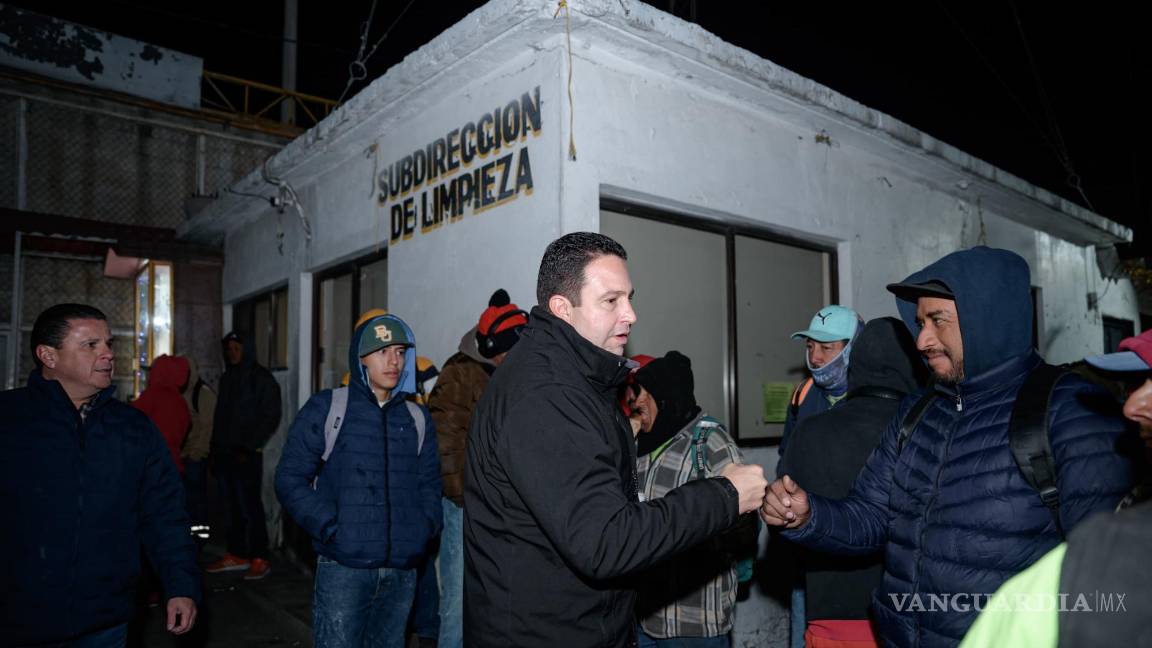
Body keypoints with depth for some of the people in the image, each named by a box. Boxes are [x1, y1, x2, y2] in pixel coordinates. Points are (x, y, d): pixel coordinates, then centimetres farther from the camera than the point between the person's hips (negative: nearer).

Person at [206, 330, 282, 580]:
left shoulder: (262, 378, -3)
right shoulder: (227, 378, 18)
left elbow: (271, 418, -7)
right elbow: (220, 416, 20)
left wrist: (248, 448, -13)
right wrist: (215, 448, 10)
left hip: (246, 454, -6)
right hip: (224, 454, 7)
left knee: (250, 507, -7)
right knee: (233, 507, 10)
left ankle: (259, 560, -3)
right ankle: (236, 555, 18)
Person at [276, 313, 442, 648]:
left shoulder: (417, 418, 11)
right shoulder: (326, 408, 0)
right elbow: (290, 478, -2)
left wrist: (425, 527, 0)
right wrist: (331, 527, -12)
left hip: (402, 572, 4)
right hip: (343, 567, -4)